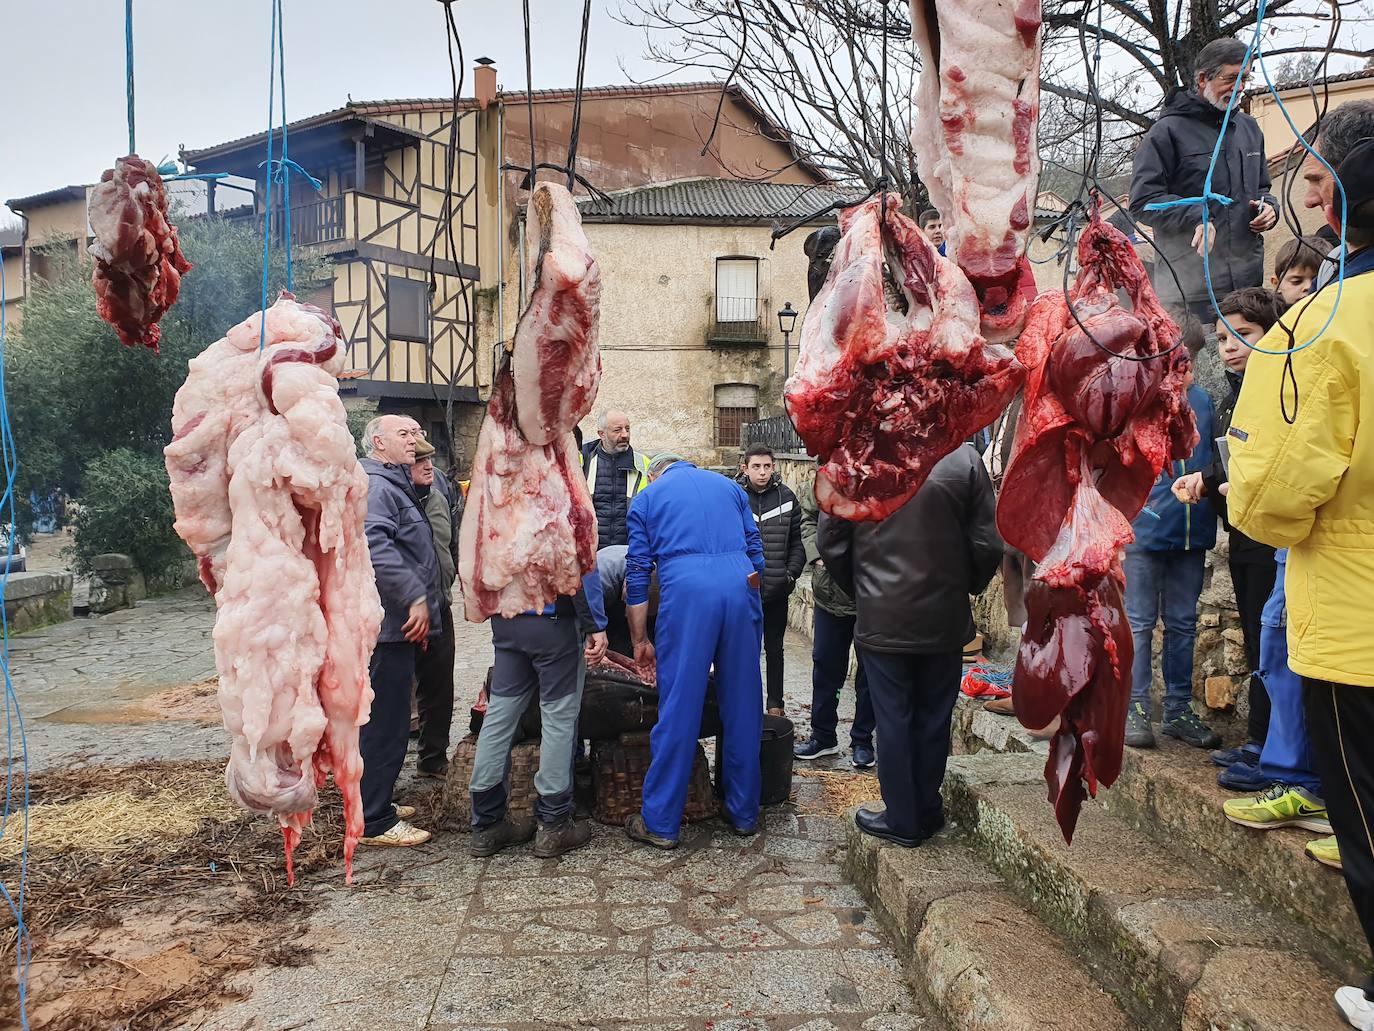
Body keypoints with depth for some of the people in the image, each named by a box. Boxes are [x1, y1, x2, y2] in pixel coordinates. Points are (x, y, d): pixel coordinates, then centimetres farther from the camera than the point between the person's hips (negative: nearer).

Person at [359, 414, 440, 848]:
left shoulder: (394, 486, 22)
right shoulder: (375, 487, -14)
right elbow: (375, 545, -30)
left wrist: (421, 610, 27)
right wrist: (415, 597, -27)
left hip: (398, 625, 11)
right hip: (387, 627, -11)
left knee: (380, 720, 18)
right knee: (385, 724, -5)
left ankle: (375, 804, 30)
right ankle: (374, 821, 4)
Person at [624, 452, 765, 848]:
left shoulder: (647, 497, 20)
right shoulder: (729, 486, 27)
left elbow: (637, 574, 16)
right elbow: (756, 550, 20)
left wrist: (640, 641, 21)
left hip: (685, 589, -2)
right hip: (740, 585, 3)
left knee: (678, 705, 3)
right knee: (743, 703, 12)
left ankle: (661, 822, 12)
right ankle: (744, 812, 24)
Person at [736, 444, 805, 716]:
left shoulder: (786, 497, 0)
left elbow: (797, 542, 3)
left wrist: (792, 573, -8)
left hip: (777, 591, 1)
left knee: (774, 648, 14)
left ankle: (775, 703, 26)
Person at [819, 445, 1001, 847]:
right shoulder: (964, 458, -7)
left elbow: (830, 542, -5)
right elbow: (988, 544, -5)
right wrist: (963, 588, 12)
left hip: (881, 619, -1)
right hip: (945, 620, 2)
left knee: (893, 721, 9)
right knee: (934, 719, 15)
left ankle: (902, 821, 19)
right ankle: (927, 812, 28)